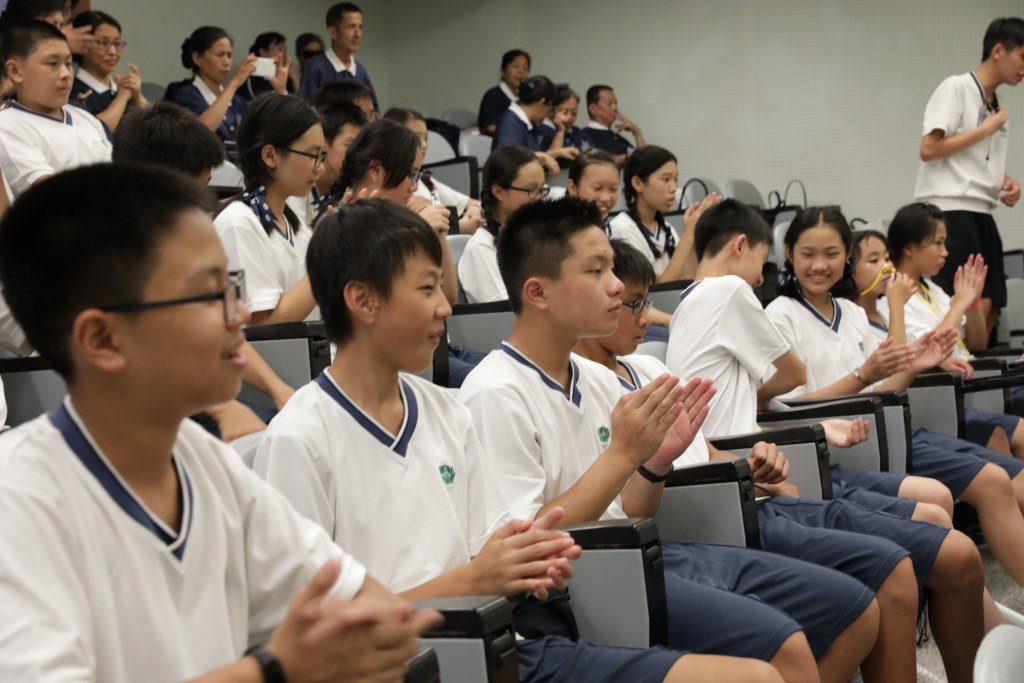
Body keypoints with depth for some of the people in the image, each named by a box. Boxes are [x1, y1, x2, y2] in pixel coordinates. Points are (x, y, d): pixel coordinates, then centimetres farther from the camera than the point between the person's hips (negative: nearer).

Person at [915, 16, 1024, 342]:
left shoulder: (996, 106, 17)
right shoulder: (956, 88, -6)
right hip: (951, 210, -9)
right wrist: (986, 129, -10)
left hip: (981, 212, 9)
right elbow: (928, 149, -15)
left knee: (992, 305, 7)